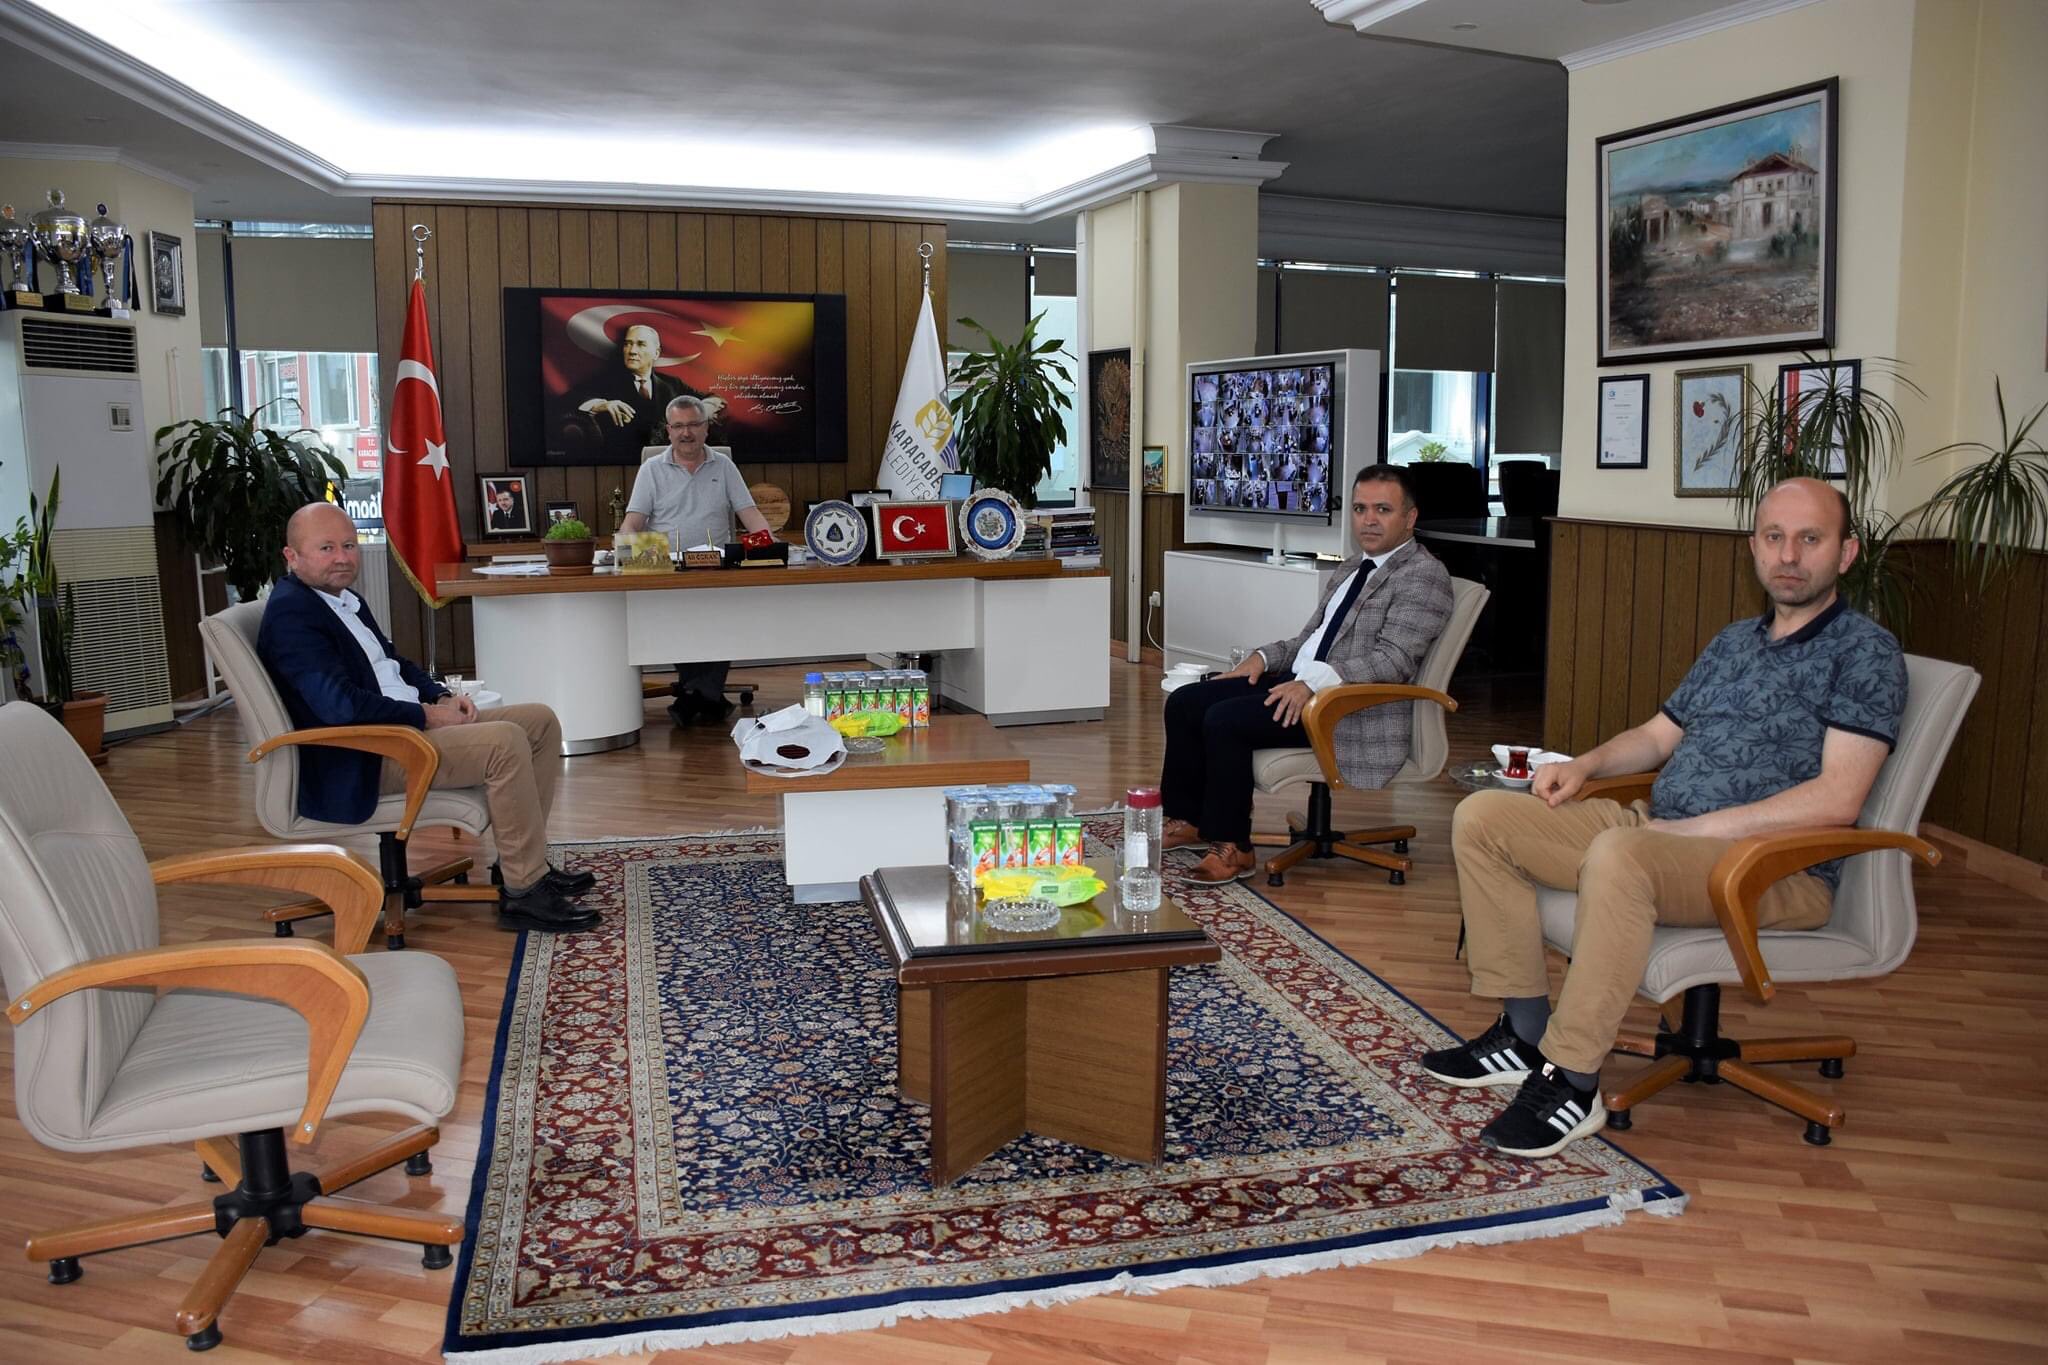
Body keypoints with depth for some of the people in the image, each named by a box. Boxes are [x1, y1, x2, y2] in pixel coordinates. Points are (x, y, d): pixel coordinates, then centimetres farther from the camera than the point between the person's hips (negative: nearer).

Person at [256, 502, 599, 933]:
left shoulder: (342, 598, 15)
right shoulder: (290, 613, -15)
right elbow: (339, 705, -26)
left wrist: (442, 697, 5)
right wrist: (425, 716, -16)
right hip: (361, 763, -11)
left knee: (541, 722, 5)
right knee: (506, 742, -27)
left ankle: (521, 861, 8)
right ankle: (524, 892, -18)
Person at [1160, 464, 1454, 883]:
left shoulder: (1424, 575, -8)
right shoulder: (1352, 567, 20)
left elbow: (1394, 660, -19)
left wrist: (1314, 681, -28)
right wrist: (1263, 657, 6)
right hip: (1302, 682, 9)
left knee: (1224, 719, -25)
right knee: (1184, 703, -1)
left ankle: (1232, 848, -12)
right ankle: (1186, 820, 10)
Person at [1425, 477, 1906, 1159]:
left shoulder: (1865, 650, -4)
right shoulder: (1733, 641, 19)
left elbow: (1835, 799, -16)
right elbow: (1658, 735, 28)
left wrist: (1691, 830, -18)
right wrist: (1584, 765, 6)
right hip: (1658, 829, 8)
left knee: (1619, 853, -39)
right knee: (1482, 816, -5)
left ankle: (1572, 1082, -27)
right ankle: (1527, 1031, -2)